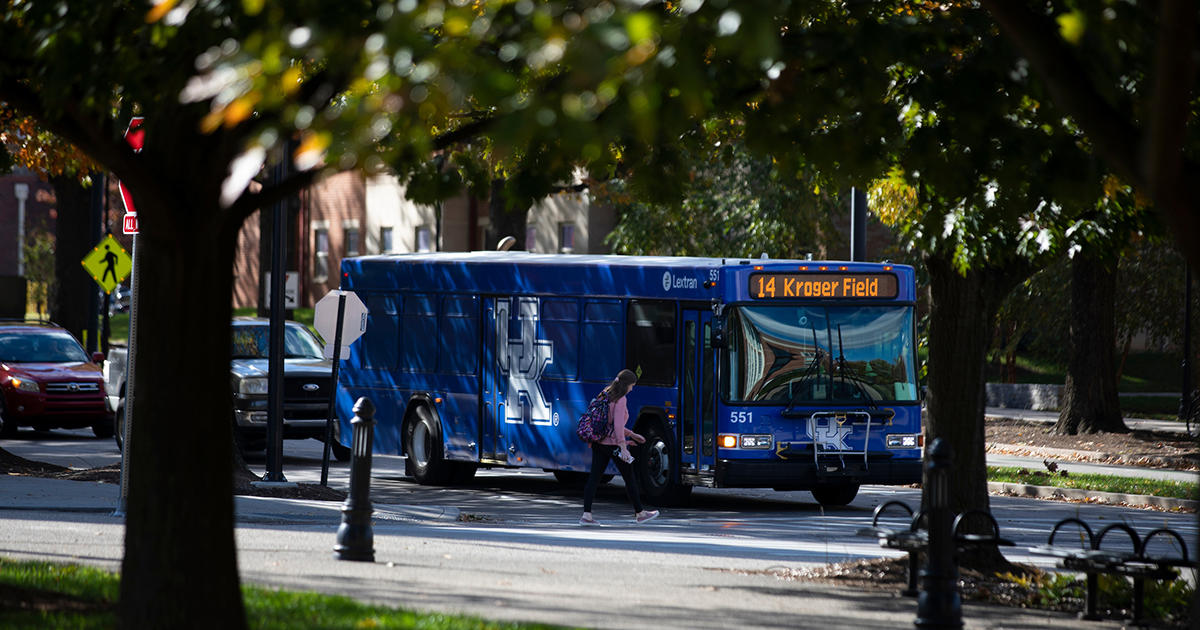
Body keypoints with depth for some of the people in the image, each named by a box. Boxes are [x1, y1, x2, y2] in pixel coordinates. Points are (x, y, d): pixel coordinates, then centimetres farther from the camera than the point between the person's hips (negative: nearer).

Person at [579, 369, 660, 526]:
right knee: (630, 477, 7)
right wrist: (623, 448, -22)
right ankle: (639, 514, 19)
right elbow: (617, 424, -21)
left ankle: (586, 515, -6)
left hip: (599, 442, 8)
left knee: (594, 477, 2)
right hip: (613, 444, -8)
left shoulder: (606, 395, 14)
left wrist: (631, 435, 25)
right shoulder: (620, 399, -13)